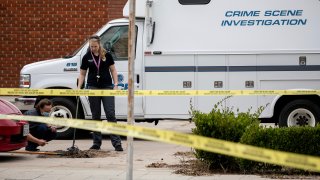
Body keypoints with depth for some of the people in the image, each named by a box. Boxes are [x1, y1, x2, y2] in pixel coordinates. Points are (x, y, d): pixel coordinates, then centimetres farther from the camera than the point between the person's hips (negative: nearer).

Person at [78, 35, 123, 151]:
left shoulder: (107, 55, 2)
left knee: (110, 114, -7)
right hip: (93, 87, 1)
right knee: (96, 116, 6)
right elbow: (82, 74, 9)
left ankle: (117, 143, -8)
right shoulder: (87, 57, 4)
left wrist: (116, 84, -4)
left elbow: (113, 70, 7)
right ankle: (97, 143, 12)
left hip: (107, 87, -1)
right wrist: (79, 87, -2)